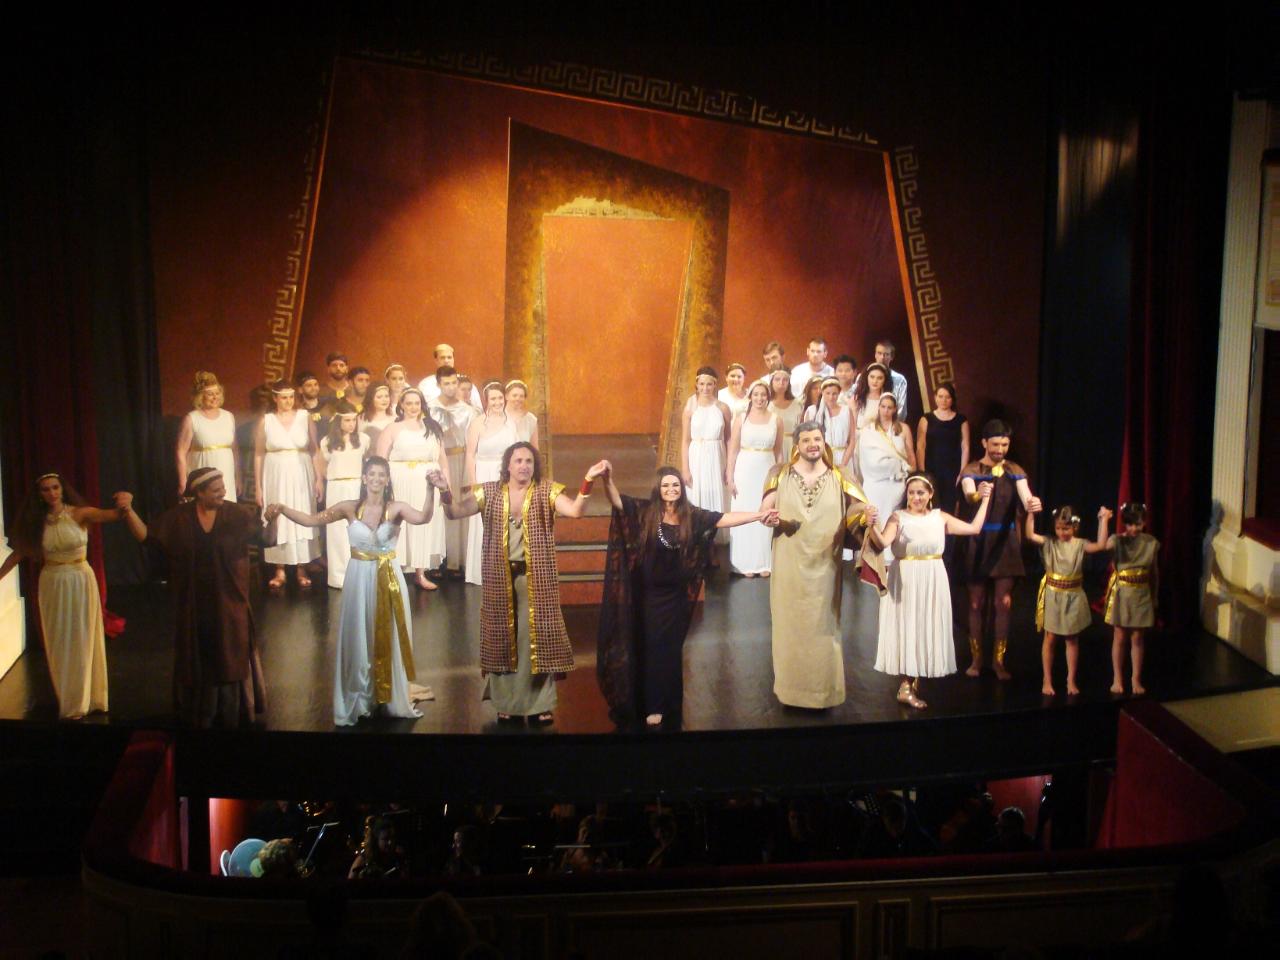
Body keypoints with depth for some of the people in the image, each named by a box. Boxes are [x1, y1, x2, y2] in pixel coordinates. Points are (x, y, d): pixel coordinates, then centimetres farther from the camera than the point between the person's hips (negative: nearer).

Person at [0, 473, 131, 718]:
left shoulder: (80, 513, -13)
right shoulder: (36, 521, -2)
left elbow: (111, 516, -29)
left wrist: (122, 505, -52)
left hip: (80, 581, -3)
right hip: (52, 584, 3)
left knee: (81, 641, 8)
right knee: (58, 644, 12)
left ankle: (80, 701, 23)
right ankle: (68, 700, 28)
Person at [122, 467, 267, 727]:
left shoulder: (237, 515, -9)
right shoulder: (178, 518, -6)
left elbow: (268, 539, -12)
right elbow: (145, 536, -5)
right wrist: (128, 511, -20)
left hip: (229, 605, -1)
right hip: (194, 607, 1)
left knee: (230, 661, 9)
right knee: (199, 662, 13)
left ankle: (231, 718, 24)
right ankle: (200, 719, 28)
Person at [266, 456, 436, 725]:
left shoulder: (396, 508, -7)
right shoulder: (350, 507, -3)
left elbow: (423, 517, -26)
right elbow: (311, 520, -5)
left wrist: (430, 488, -42)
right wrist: (282, 509, -19)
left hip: (389, 579, -1)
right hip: (359, 579, 1)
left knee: (389, 639, 9)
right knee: (358, 639, 8)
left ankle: (393, 696, 22)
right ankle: (359, 701, 19)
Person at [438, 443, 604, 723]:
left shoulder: (546, 491, -3)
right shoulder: (489, 492, 1)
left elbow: (575, 510, -19)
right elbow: (454, 513, -5)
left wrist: (588, 481, -35)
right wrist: (445, 492, -26)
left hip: (535, 578, -1)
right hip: (500, 578, 1)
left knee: (537, 636, 3)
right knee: (503, 637, 9)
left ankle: (540, 703, 13)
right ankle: (506, 702, 21)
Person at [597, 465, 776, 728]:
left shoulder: (692, 516, -4)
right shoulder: (645, 511, -8)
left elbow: (725, 519, -5)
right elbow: (617, 501, -18)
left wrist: (760, 515, -11)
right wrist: (608, 479, -37)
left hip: (676, 595, 1)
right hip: (648, 593, -1)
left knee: (669, 649, 10)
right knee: (648, 647, 5)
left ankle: (665, 705, 20)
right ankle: (650, 705, 17)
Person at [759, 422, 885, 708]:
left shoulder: (837, 479, 3)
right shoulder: (781, 475, 3)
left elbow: (857, 515, -5)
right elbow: (764, 510, -3)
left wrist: (867, 517, -28)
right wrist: (770, 518, -26)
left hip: (824, 566, 0)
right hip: (789, 565, 0)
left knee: (822, 627, 7)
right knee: (790, 624, 6)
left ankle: (821, 690, 19)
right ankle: (791, 688, 19)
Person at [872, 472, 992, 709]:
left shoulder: (940, 517, 6)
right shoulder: (898, 517, -6)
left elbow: (974, 528, 8)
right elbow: (884, 542, -21)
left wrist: (984, 499, 9)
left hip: (932, 582, 4)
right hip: (906, 581, -4)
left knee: (927, 628, 7)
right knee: (907, 627, -1)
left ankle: (912, 684, 18)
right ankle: (907, 686, 5)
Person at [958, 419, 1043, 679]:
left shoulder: (1015, 471, 3)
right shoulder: (971, 470, -3)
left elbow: (1026, 498, -13)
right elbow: (968, 494, -23)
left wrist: (1032, 503, -37)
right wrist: (978, 494, -48)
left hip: (1006, 543, 1)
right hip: (978, 543, -1)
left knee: (1003, 603, 1)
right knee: (977, 603, 5)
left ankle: (999, 660, 11)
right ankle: (976, 658, 16)